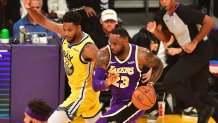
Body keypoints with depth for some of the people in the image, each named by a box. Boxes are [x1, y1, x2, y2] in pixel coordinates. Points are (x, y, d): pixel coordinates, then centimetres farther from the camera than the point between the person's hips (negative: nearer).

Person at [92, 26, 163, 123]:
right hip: (117, 101, 5)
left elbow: (158, 66, 2)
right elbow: (95, 84, -20)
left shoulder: (141, 54, -20)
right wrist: (106, 83, -42)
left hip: (135, 101, -5)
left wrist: (150, 84, -15)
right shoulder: (104, 54, -17)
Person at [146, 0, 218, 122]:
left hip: (200, 52, -9)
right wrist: (154, 31, -1)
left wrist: (194, 42, -20)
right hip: (191, 53, 9)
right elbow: (166, 37, 19)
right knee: (200, 91, 12)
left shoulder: (183, 11, -21)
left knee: (169, 82, -13)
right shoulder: (166, 16, 6)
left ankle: (203, 108, -5)